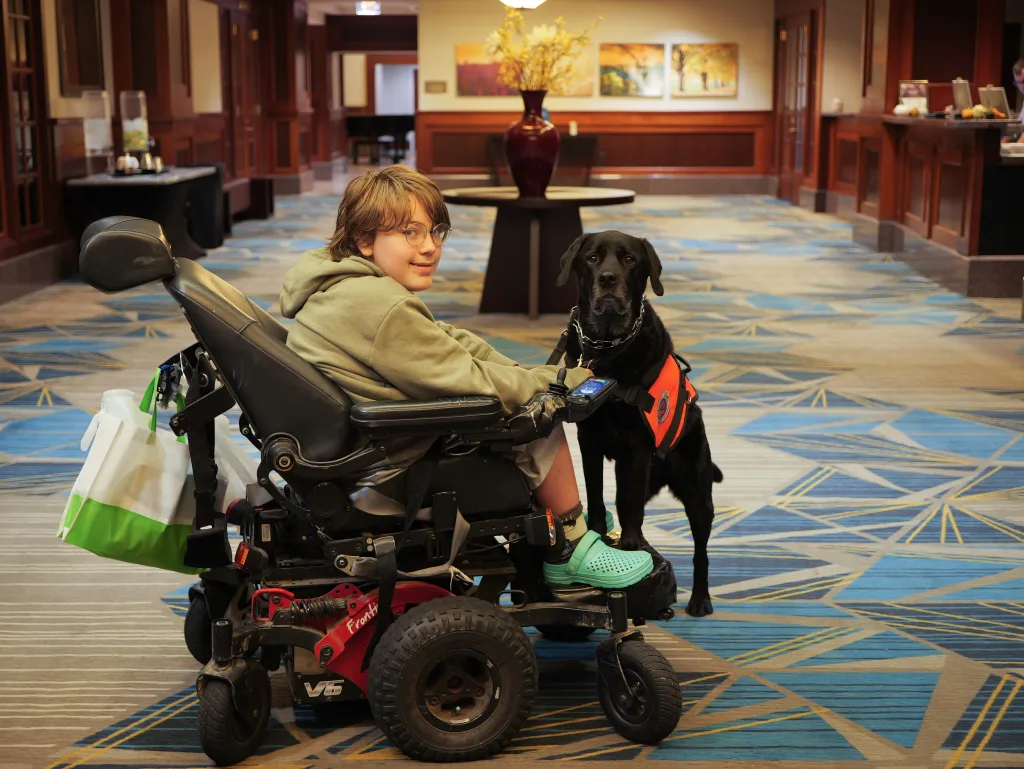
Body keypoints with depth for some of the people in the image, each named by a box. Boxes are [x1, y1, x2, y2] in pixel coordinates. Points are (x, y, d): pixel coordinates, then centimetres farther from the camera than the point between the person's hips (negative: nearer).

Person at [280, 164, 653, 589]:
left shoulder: (342, 288, 7)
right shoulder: (380, 307, -28)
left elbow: (449, 342, 12)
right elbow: (470, 382, -22)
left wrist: (517, 371, 0)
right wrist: (571, 381, -11)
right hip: (394, 466, -11)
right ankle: (571, 551, 9)